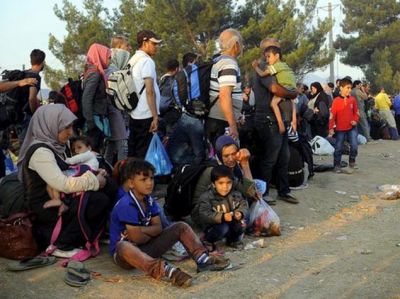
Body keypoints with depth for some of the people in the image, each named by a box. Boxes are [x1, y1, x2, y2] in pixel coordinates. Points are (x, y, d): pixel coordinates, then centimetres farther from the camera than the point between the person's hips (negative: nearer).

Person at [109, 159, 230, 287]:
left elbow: (158, 228, -3)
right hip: (124, 253, -8)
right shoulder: (126, 205, -23)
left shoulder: (149, 200, 2)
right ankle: (165, 270, -62)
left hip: (146, 247, 8)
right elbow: (137, 238, -25)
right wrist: (150, 233, -6)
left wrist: (140, 230, -19)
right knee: (123, 246, -45)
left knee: (181, 227, 1)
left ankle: (203, 259, -23)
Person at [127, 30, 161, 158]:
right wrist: (155, 116, -18)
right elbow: (150, 91, -18)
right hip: (146, 115, -8)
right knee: (144, 153, -4)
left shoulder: (132, 60, 14)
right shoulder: (147, 61, -12)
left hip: (134, 114, 8)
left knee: (133, 150, 12)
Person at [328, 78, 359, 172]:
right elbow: (332, 115, -9)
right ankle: (336, 165, 17)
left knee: (354, 146, -3)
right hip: (340, 128, -2)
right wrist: (331, 128, -12)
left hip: (351, 127, 2)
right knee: (338, 148, 5)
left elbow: (356, 112, 12)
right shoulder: (336, 101, -9)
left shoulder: (353, 99, 0)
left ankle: (352, 161, 19)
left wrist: (355, 120, -5)